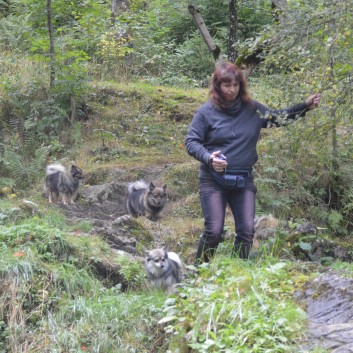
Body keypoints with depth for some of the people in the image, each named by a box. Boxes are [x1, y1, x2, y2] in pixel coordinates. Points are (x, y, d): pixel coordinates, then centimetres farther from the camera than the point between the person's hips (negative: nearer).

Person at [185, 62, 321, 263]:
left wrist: (306, 106, 8)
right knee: (214, 231, -8)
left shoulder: (252, 109, 5)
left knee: (247, 231, 0)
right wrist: (208, 158, -21)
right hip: (214, 180, -3)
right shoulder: (207, 111, -4)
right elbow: (191, 142, -3)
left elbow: (279, 118, 18)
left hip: (244, 180, 3)